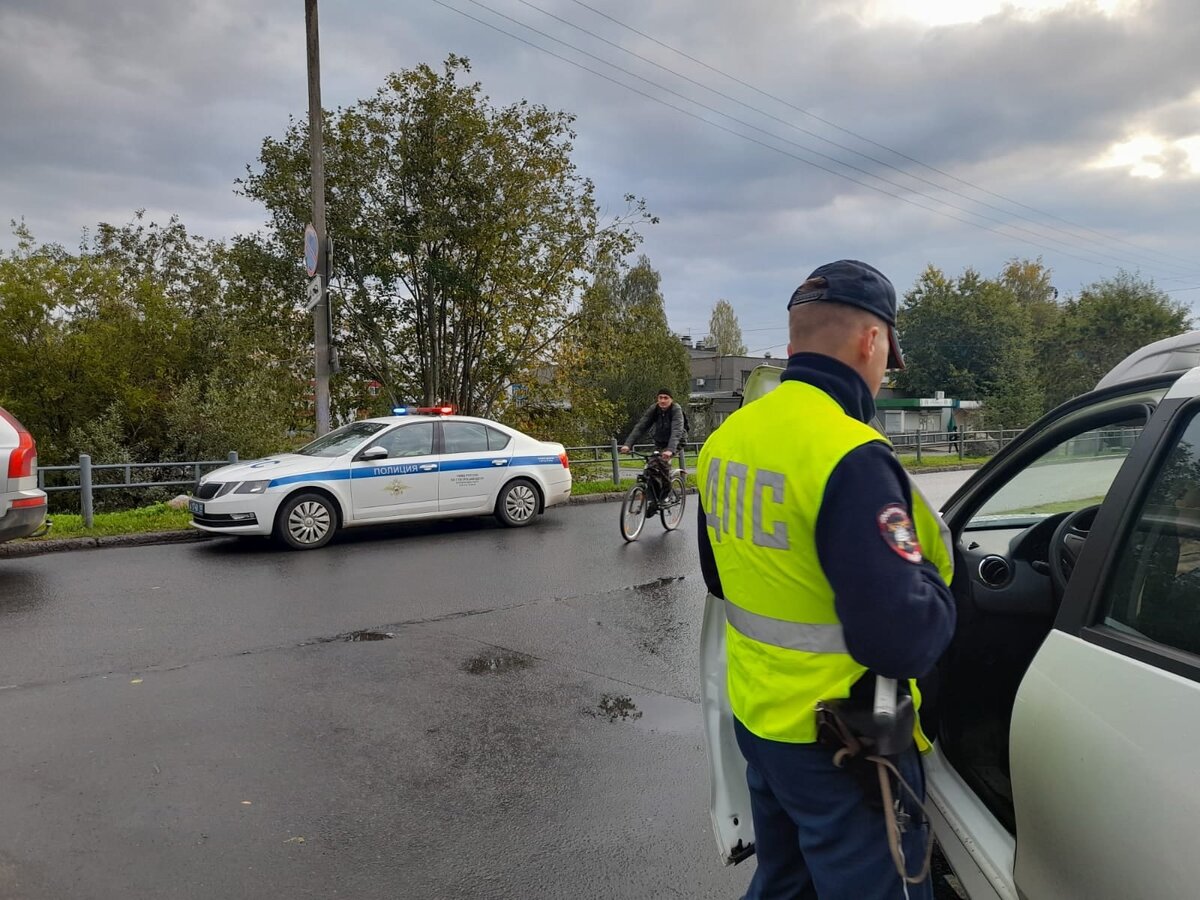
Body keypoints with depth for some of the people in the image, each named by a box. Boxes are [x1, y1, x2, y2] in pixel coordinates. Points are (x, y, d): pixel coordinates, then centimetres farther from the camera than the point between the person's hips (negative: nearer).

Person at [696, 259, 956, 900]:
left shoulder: (726, 439, 0)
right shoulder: (850, 457, -27)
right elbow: (901, 641, -28)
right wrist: (932, 579, -9)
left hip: (755, 715, 8)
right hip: (839, 741, -7)